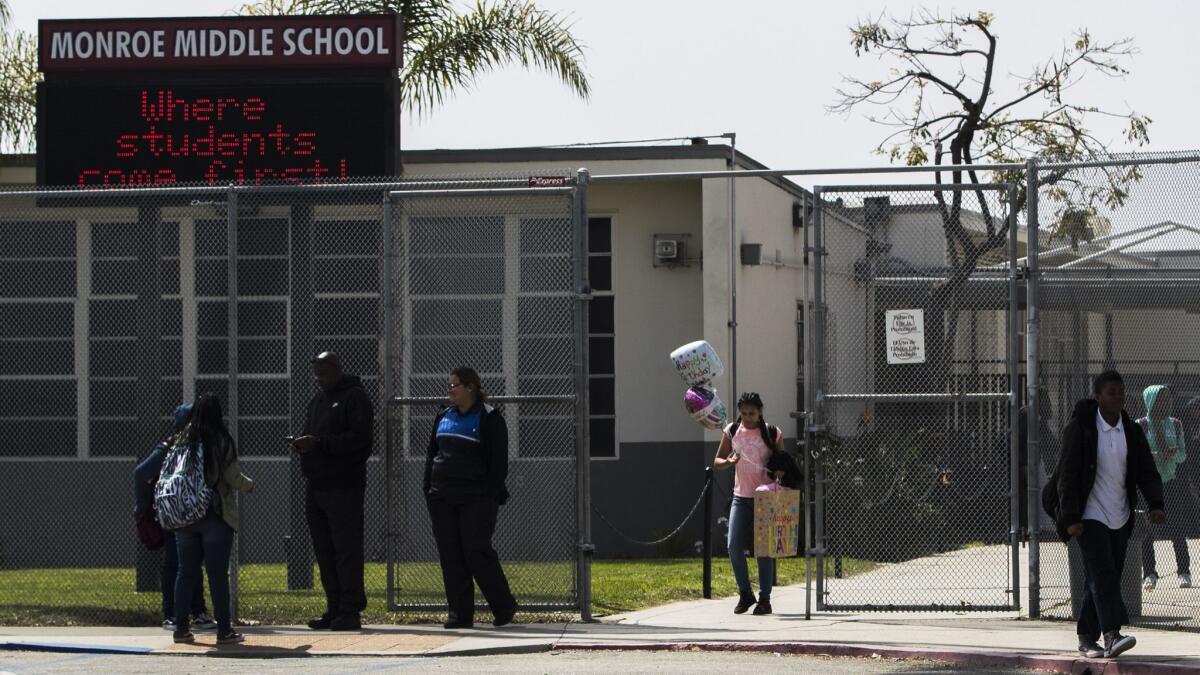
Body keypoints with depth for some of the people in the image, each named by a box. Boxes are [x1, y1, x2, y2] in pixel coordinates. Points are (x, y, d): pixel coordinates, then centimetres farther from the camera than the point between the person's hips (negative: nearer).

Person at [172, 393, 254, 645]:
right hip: (216, 517, -4)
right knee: (218, 574, -1)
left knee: (186, 572, 10)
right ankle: (224, 630, 0)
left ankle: (181, 628, 10)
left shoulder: (183, 440, 3)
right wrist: (249, 485, 11)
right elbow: (233, 477, -9)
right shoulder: (222, 442, -8)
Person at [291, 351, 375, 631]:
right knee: (324, 551, 8)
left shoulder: (355, 398, -6)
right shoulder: (319, 398, 20)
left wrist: (318, 443, -21)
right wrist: (302, 443, 2)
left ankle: (350, 611, -6)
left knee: (346, 549, -7)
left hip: (344, 485, -8)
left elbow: (360, 439, -16)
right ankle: (334, 609, 13)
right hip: (316, 486, 8)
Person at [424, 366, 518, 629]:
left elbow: (498, 462, -6)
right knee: (450, 556, 2)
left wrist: (493, 497, -14)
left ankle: (504, 607, 4)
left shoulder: (489, 419, -3)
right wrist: (429, 490, 11)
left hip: (476, 499, -6)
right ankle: (460, 613, 5)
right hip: (443, 499, 6)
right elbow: (432, 455, 21)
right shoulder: (444, 418, 16)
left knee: (477, 552, -10)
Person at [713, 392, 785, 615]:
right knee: (734, 547, -5)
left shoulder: (773, 434, -3)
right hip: (741, 496, 3)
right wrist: (729, 462, -14)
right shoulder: (732, 432, 4)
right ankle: (745, 594, 11)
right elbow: (717, 461, 7)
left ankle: (765, 598, 7)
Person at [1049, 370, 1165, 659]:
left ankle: (1087, 638, 16)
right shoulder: (1079, 429, -9)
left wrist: (1155, 504, -14)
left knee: (1104, 579, 7)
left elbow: (1147, 472, 4)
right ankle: (1112, 636, -29)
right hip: (1089, 516, -5)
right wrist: (1070, 519, -16)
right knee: (1102, 574, -18)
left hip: (1119, 517, 5)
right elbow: (1067, 475, -10)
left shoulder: (1132, 432, 6)